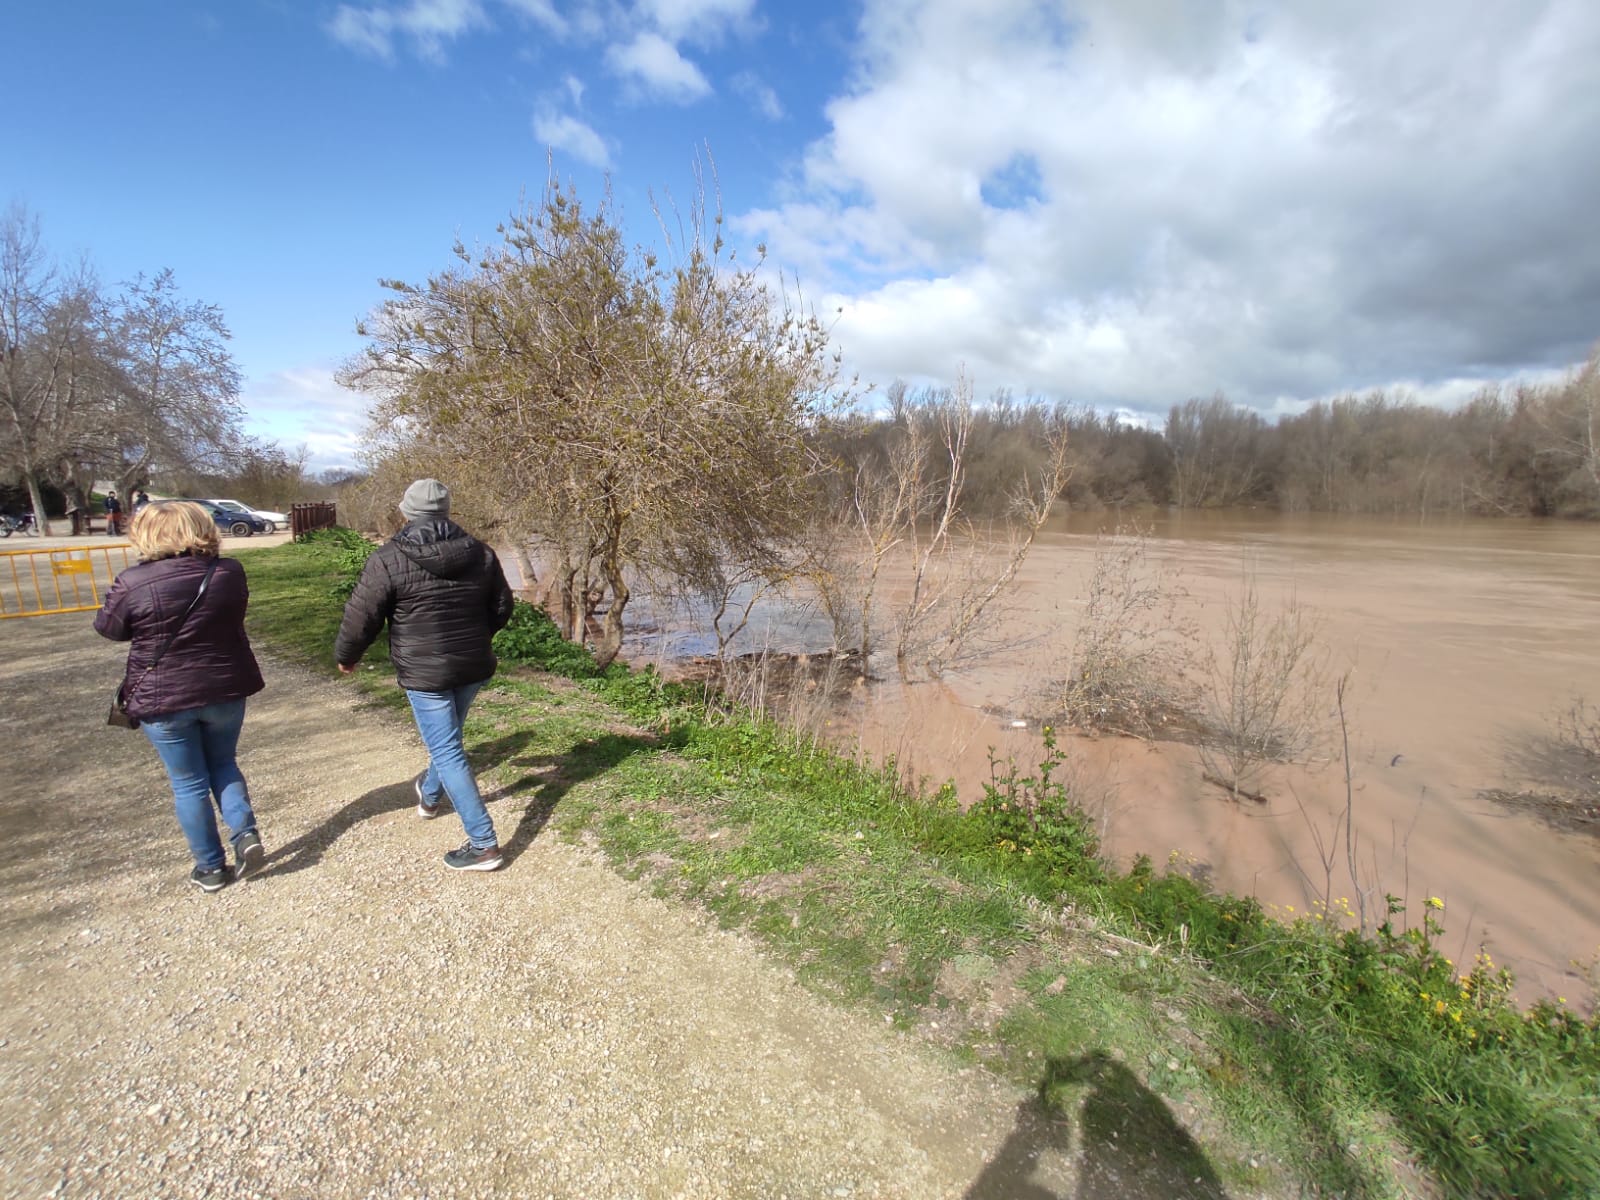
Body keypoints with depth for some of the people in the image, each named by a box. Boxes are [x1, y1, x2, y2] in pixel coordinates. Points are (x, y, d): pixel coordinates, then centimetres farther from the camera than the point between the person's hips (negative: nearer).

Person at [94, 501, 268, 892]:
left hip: (163, 700, -2)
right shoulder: (229, 572, -6)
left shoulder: (135, 582, -14)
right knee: (223, 764, 23)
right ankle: (246, 833, 7)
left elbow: (108, 628, 1)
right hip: (225, 691, 3)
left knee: (189, 784, 10)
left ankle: (210, 868, 20)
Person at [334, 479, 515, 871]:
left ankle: (483, 845, 1)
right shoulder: (480, 552, 0)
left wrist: (345, 656, 11)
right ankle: (430, 794, 53)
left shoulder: (389, 559, -13)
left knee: (448, 753, 0)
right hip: (474, 667, 6)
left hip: (424, 673, -5)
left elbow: (360, 618, -8)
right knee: (447, 739, 27)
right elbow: (502, 607, 8)